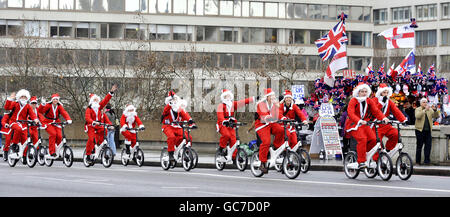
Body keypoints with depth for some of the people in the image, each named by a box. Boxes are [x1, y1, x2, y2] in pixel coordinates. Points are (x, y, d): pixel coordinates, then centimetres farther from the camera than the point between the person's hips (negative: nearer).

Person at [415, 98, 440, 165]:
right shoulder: (418, 109, 1)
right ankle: (418, 161, 7)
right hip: (420, 130, -3)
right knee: (419, 146, 1)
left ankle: (426, 160, 2)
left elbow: (436, 116, 3)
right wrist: (425, 110, -24)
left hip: (428, 131, 3)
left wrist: (435, 110, -14)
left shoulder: (430, 110, 13)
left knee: (428, 146, -2)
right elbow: (417, 116, -18)